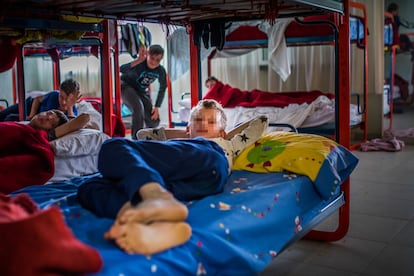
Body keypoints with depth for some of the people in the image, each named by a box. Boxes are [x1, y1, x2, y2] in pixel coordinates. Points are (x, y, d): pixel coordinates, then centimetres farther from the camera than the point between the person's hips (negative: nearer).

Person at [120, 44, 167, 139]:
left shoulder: (161, 71, -18)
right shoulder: (140, 64, -32)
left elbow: (162, 89, 0)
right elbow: (121, 69, -50)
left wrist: (156, 107, -1)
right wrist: (138, 60, -58)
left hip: (142, 91, 5)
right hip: (126, 86, -5)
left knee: (154, 121, 2)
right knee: (138, 108, -34)